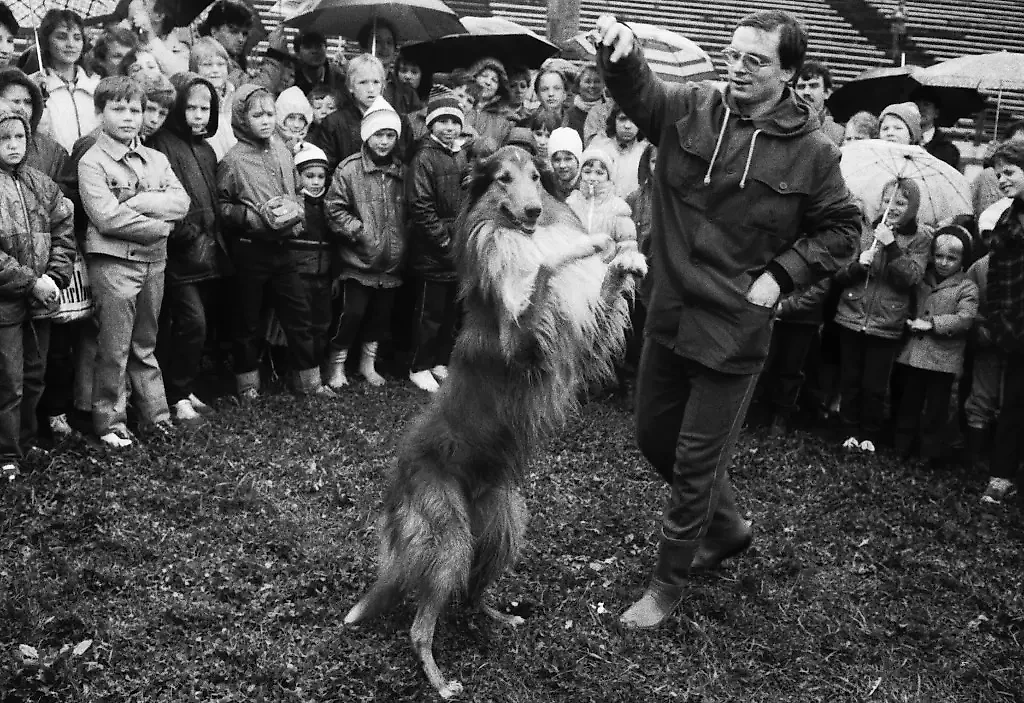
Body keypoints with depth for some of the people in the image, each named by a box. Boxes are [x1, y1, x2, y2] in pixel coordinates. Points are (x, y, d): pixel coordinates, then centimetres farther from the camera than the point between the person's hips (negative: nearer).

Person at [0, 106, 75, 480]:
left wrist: (55, 277, -7)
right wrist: (31, 283, -17)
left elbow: (65, 230, 7)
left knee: (34, 378, 16)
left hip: (40, 299, 6)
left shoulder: (42, 185, 6)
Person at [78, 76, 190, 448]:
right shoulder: (92, 162, -5)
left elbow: (181, 202, -2)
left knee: (145, 346, 15)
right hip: (113, 262, -5)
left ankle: (157, 414, 22)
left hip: (154, 261, 5)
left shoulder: (156, 159, 12)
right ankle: (109, 423, 11)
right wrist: (160, 224, -10)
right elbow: (107, 217, -16)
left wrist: (137, 202, -15)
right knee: (114, 350, 0)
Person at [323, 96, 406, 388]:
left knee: (381, 314, 12)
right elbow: (335, 209, -9)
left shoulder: (401, 172, 8)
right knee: (353, 313, -4)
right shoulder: (349, 169, -7)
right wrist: (360, 231, -16)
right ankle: (337, 365, 14)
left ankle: (368, 363, 30)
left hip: (391, 263, 5)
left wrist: (402, 241, 5)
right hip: (358, 261, -5)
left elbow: (407, 213, 17)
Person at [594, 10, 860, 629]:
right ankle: (727, 526, 45)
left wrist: (780, 274, -10)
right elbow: (636, 89, -17)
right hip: (669, 315, 5)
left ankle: (669, 585, 25)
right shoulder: (690, 109, -2)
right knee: (655, 438, 19)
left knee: (697, 461, 4)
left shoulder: (811, 152, -8)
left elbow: (841, 228, 3)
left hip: (734, 328, -4)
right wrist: (621, 51, -39)